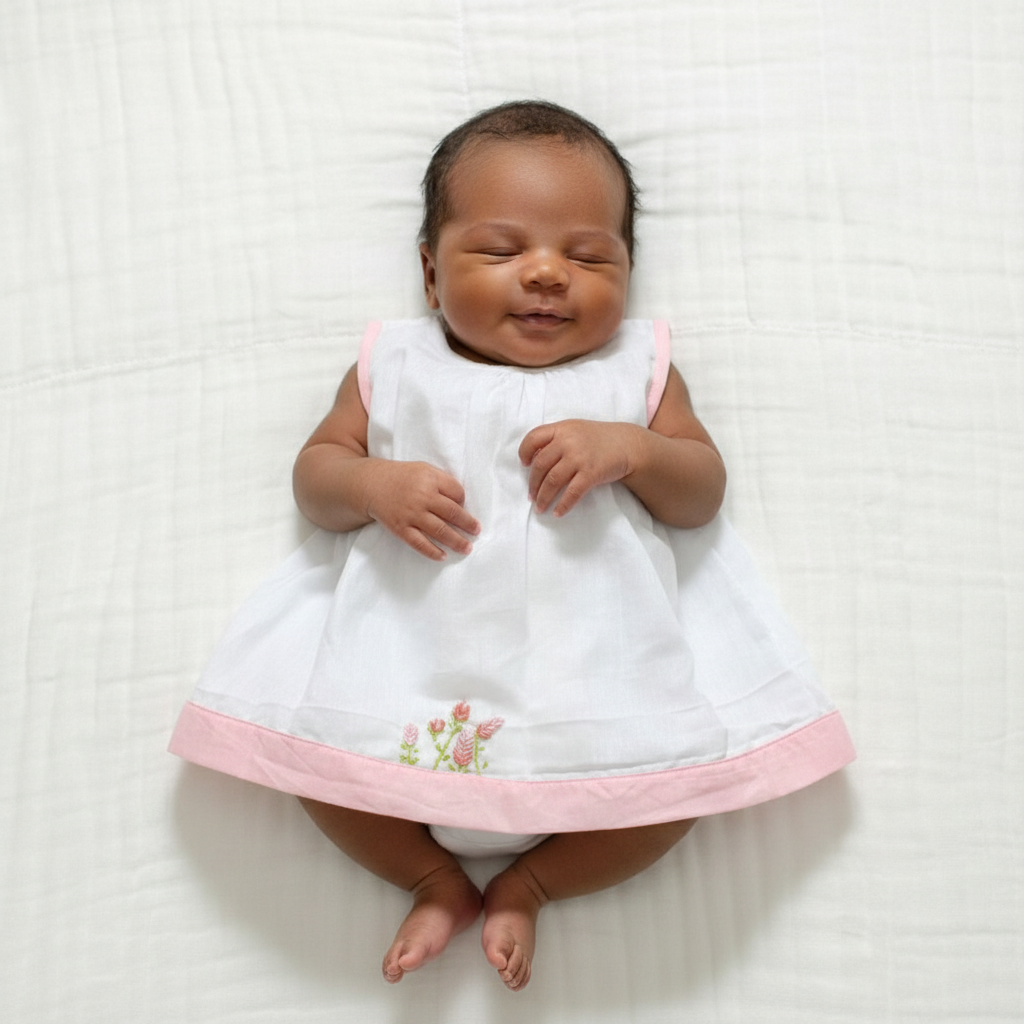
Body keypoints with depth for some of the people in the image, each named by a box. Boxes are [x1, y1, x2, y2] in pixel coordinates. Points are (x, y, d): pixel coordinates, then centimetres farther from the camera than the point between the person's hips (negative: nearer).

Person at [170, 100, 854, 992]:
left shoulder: (637, 369, 9)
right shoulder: (394, 367, 10)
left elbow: (704, 492, 5)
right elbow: (314, 473, 10)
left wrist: (631, 448, -15)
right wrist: (373, 485, -13)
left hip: (593, 656, 0)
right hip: (411, 645, 1)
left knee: (692, 767, -17)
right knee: (298, 733, -13)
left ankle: (528, 885, 9)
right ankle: (436, 880, 11)